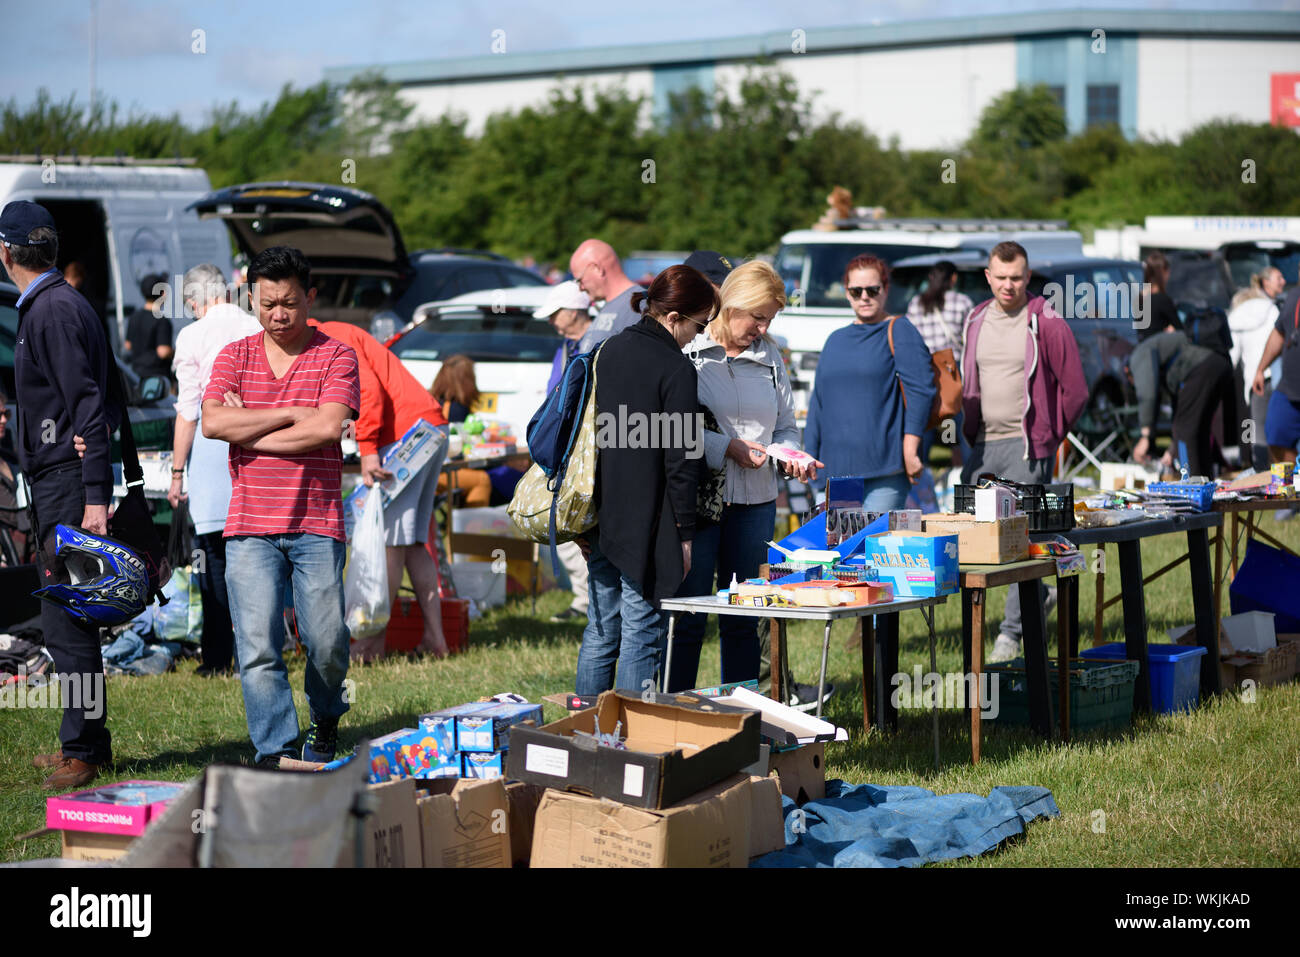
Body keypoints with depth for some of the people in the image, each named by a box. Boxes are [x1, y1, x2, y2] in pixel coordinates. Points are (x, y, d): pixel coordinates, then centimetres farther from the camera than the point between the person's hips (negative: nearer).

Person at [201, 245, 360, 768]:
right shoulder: (234, 357, 10)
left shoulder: (336, 357, 2)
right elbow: (212, 422, -7)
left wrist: (250, 431, -7)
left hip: (317, 523, -1)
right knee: (258, 646, -9)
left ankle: (326, 717, 28)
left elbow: (328, 427, -13)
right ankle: (274, 754, -5)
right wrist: (292, 415, -9)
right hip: (250, 526, 1)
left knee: (327, 643, -3)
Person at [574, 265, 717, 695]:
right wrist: (685, 532, -7)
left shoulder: (610, 350, 9)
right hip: (646, 523, -7)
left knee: (600, 631, 14)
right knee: (642, 634, -1)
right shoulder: (677, 369, -13)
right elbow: (680, 459, -14)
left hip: (601, 516, 7)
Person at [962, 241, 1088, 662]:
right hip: (982, 446, 7)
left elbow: (1075, 390, -5)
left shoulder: (1046, 324, -7)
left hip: (1026, 447, -6)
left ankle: (1012, 633, 2)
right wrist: (972, 431, 14)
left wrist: (1047, 437, -2)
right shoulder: (976, 320, 11)